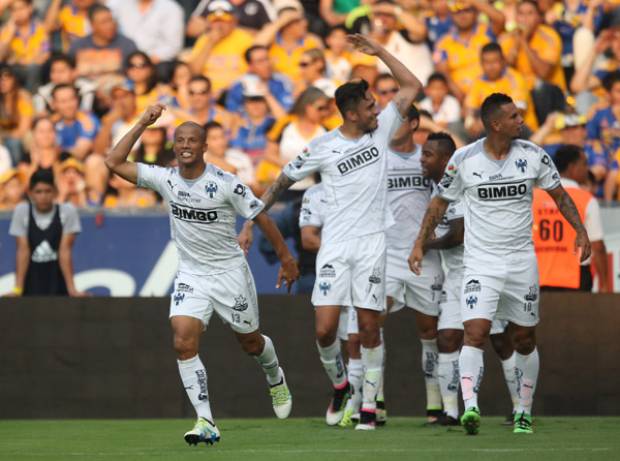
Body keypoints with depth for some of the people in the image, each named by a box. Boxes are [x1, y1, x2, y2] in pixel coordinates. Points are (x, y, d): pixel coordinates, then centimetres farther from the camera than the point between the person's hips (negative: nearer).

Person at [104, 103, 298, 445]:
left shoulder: (225, 183, -18)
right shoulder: (165, 179, -7)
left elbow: (261, 218, -7)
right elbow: (114, 162, -9)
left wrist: (286, 259, -3)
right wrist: (143, 124, -12)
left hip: (230, 272, -2)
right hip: (190, 274, 2)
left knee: (250, 342, 14)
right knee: (184, 343, -17)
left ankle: (275, 379, 49)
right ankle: (206, 422, -16)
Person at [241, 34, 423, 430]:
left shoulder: (381, 129, 5)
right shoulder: (323, 147, -1)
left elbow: (413, 86, 9)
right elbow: (284, 181, 10)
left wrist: (379, 51, 3)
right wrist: (252, 220, 9)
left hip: (372, 243, 1)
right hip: (335, 245, -1)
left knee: (369, 327, -1)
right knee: (325, 328, -9)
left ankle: (369, 406, 8)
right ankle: (339, 384, 18)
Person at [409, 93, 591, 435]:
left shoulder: (533, 155, -3)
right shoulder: (464, 160, -7)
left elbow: (559, 194, 8)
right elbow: (440, 202, 6)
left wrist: (580, 230, -4)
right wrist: (419, 244, 2)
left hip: (522, 261, 2)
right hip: (481, 262, -2)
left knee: (524, 339, 10)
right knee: (475, 333, -19)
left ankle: (524, 413, 23)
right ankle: (470, 407, -29)